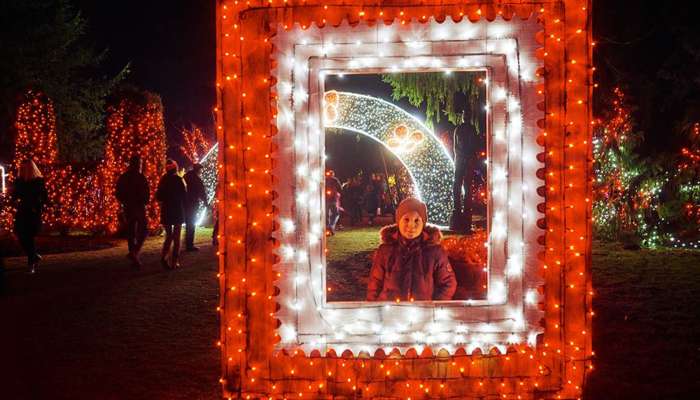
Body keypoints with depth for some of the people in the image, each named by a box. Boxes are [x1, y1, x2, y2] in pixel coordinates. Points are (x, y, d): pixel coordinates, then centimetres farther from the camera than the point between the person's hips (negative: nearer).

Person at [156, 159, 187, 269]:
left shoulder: (163, 180, -1)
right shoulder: (178, 180, -11)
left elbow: (158, 196, 4)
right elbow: (184, 194, -10)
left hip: (166, 211, 3)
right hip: (178, 210, -3)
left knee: (168, 235, 15)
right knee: (176, 237, 6)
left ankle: (164, 256, -7)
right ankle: (174, 262, 3)